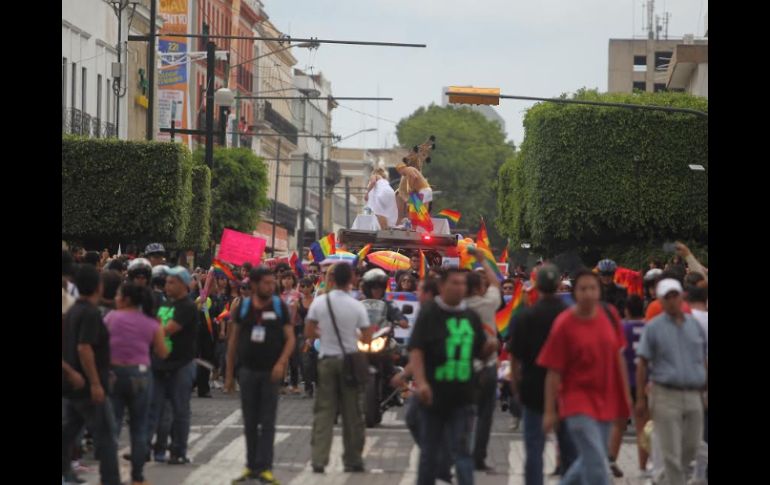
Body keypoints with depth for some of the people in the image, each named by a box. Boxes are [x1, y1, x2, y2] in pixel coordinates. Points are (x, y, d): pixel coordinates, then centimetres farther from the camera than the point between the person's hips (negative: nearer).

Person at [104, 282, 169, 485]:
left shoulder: (111, 317, -2)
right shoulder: (151, 323, 2)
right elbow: (163, 353, 5)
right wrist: (160, 332, 18)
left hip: (114, 372, -1)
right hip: (140, 374, 1)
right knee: (139, 427, 10)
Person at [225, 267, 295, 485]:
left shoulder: (280, 307, 0)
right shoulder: (243, 308, 4)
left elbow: (290, 338, -2)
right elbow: (233, 341, 8)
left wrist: (281, 363, -18)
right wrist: (229, 374, 7)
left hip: (271, 372, -2)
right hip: (248, 371, 2)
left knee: (267, 423, -2)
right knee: (250, 423, 8)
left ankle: (264, 467, -1)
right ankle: (251, 466, 15)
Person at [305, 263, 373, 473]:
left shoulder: (319, 302, -5)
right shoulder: (356, 306, -8)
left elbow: (308, 332, 0)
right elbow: (367, 339, -5)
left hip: (327, 359, 1)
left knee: (323, 411, 3)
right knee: (352, 413, 8)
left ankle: (318, 460, -5)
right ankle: (353, 460, 15)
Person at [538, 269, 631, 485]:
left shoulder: (610, 315, 3)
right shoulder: (564, 324, -11)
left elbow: (618, 357, 13)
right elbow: (553, 372, -8)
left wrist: (626, 395, 13)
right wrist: (550, 411, -8)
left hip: (606, 401, 6)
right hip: (578, 400, -6)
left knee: (590, 461, 15)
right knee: (596, 462, -13)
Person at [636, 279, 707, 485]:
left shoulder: (694, 324, 11)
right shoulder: (653, 327, -1)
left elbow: (704, 359, 16)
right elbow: (642, 364, -1)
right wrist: (641, 397, -6)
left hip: (693, 396, 4)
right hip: (666, 396, -4)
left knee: (691, 448, 11)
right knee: (672, 451, -3)